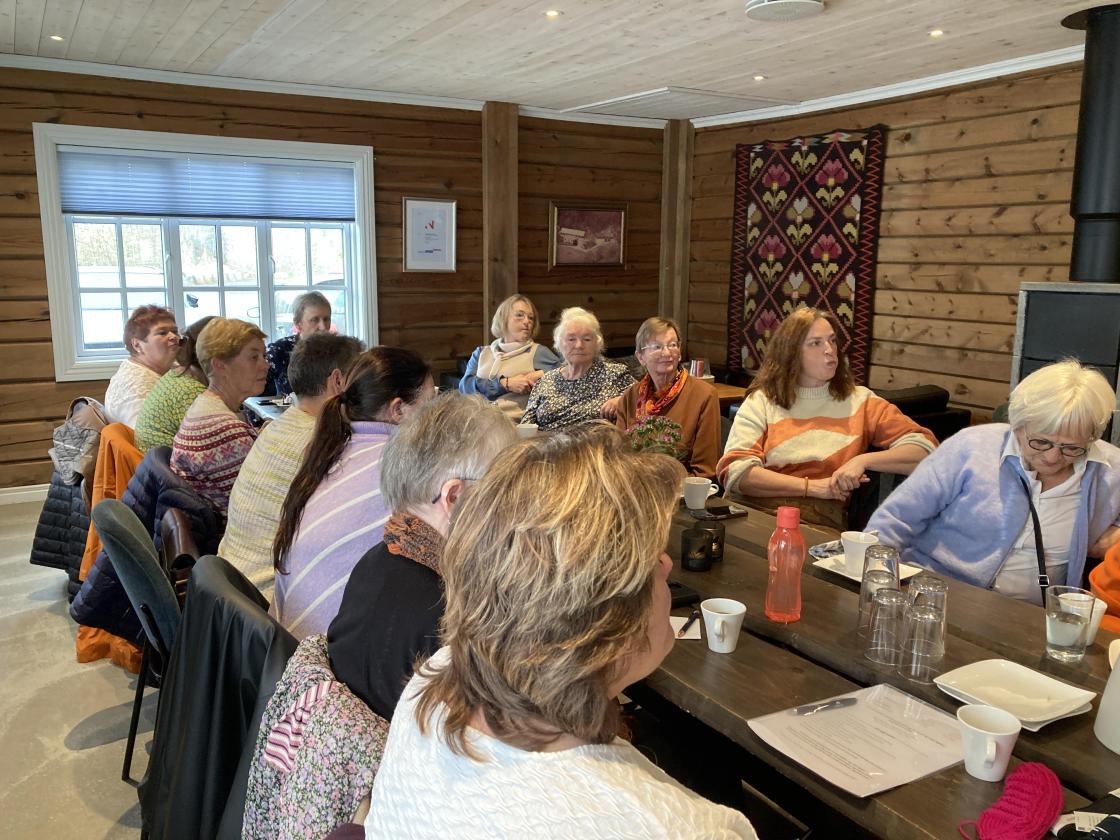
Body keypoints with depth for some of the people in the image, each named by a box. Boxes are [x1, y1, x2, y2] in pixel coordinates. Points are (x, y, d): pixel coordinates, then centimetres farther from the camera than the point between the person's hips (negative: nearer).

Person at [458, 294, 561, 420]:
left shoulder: (539, 352, 10)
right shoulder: (481, 353, 18)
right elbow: (465, 385, 2)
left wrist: (544, 375, -7)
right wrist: (505, 384, -9)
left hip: (517, 423, -2)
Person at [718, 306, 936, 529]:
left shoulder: (860, 401, 11)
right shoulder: (761, 401, 8)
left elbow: (925, 449, 4)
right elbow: (736, 472, -6)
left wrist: (863, 460, -12)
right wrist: (812, 487, -10)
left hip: (823, 522, 0)